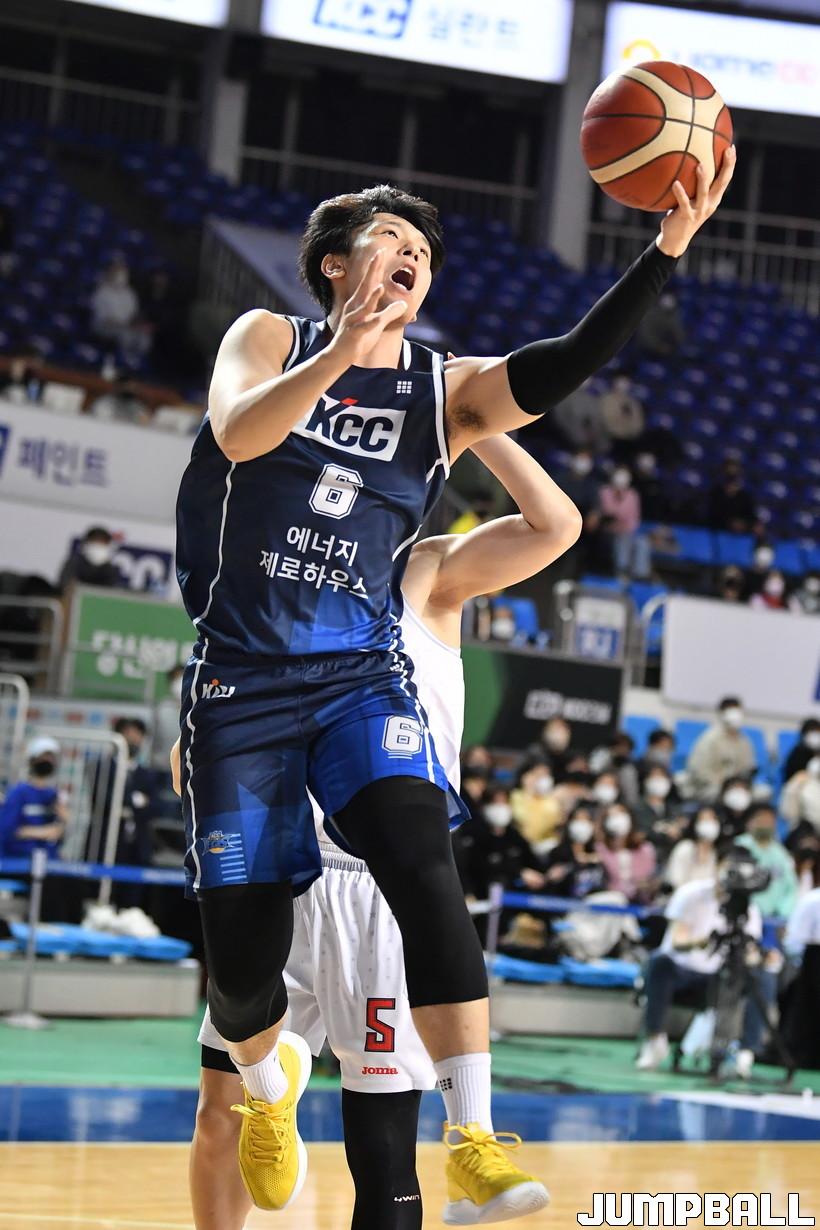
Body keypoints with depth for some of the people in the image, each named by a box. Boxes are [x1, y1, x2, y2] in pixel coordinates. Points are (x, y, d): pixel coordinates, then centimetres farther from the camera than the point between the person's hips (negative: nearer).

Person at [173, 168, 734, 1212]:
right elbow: (237, 433, -18)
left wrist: (668, 245, -24)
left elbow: (564, 366, -12)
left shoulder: (448, 392, 6)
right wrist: (346, 344, -32)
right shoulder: (272, 339, 3)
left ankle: (472, 1143, -28)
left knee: (425, 870, -25)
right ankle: (269, 1089, 33)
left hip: (363, 676, 1)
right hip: (242, 679, -1)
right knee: (243, 946, -2)